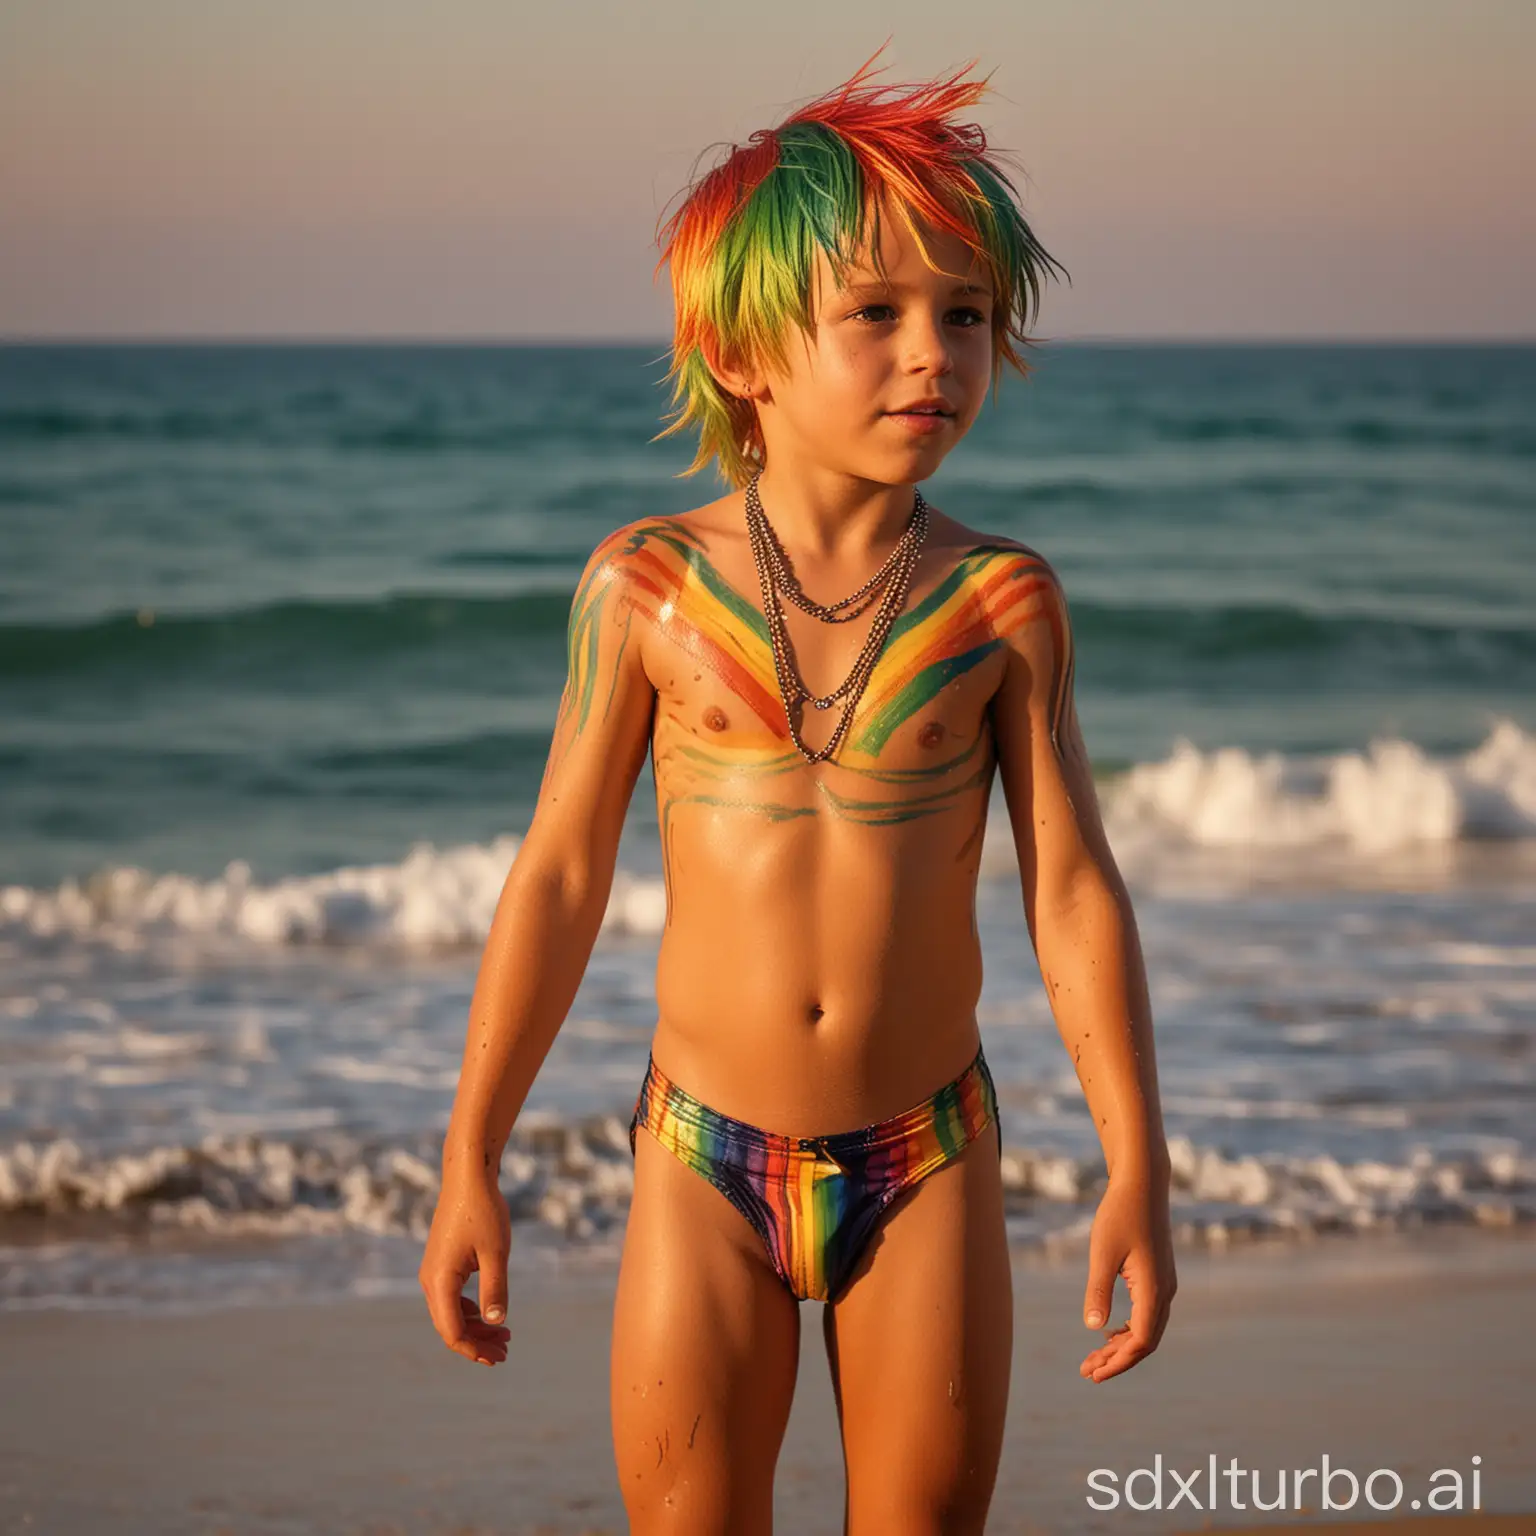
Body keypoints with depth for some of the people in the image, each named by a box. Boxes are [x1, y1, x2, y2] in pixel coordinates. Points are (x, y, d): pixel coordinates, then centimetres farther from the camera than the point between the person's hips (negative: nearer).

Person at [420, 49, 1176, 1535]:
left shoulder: (1000, 601, -4)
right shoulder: (649, 586, -6)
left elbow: (1071, 888, -2)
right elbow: (559, 873, -1)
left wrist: (1137, 1171, -6)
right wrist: (469, 1161, 0)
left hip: (926, 1160, 1)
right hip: (706, 1159, 0)